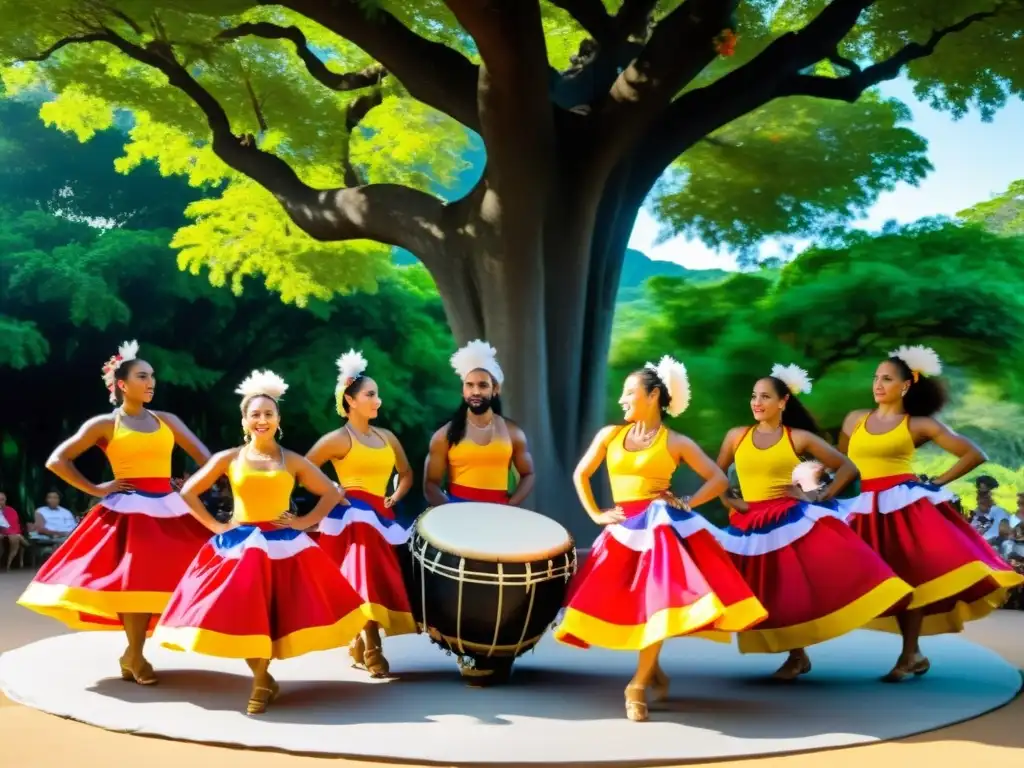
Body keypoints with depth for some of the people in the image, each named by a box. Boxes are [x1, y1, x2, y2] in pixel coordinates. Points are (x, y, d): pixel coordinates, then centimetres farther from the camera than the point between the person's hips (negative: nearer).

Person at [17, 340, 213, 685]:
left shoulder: (167, 420, 12)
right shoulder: (105, 424, 2)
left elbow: (207, 458, 11)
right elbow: (57, 461, -1)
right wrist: (96, 489, -3)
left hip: (168, 509, 4)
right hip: (128, 510, -4)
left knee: (159, 577, -2)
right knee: (132, 577, -13)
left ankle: (133, 652, 14)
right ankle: (135, 655, 5)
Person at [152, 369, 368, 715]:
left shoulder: (293, 461, 4)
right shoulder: (228, 459, 3)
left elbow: (332, 493, 9)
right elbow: (188, 492, 7)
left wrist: (304, 522, -1)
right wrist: (215, 525, 0)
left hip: (282, 544, 0)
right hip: (238, 543, 0)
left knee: (274, 613, -6)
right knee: (240, 615, -6)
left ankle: (261, 679, 14)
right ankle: (263, 679, 14)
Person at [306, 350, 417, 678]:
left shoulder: (387, 437, 14)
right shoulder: (338, 439, -4)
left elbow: (406, 473, 26)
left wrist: (396, 496, 9)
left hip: (380, 517, 7)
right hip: (352, 516, -7)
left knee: (379, 582, 5)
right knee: (365, 581, -17)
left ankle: (359, 647, 18)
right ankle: (372, 653, -17)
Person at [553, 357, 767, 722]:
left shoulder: (676, 442, 2)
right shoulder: (610, 435, 10)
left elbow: (719, 480, 4)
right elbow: (580, 475, 19)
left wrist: (686, 503, -5)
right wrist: (596, 514, 10)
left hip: (661, 526, -4)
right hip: (623, 531, 4)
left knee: (658, 601, -15)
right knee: (618, 605, 1)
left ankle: (638, 685, -4)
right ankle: (652, 671, 23)